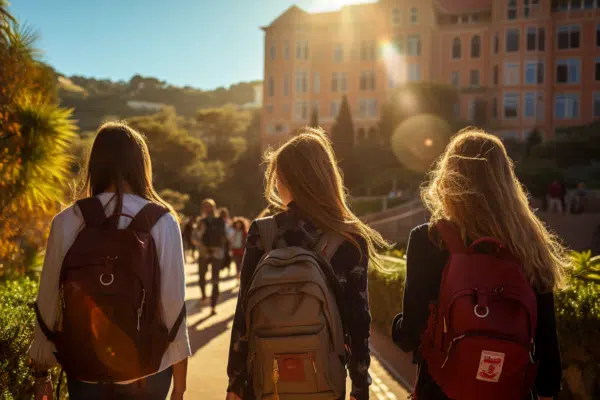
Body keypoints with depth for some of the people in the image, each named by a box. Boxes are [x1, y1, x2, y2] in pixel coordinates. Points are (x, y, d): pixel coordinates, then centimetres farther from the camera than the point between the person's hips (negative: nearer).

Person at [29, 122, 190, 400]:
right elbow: (174, 303, -12)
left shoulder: (67, 222, -7)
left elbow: (49, 303, -3)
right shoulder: (162, 222, -11)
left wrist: (40, 374, 10)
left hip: (85, 370, 0)